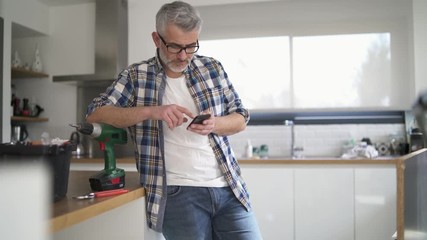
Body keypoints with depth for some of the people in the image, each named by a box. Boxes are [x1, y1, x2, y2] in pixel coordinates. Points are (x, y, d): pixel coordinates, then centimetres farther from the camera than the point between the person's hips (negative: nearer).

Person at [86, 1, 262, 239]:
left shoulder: (212, 68, 9)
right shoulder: (136, 76, 2)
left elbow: (241, 118, 11)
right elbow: (95, 115, -5)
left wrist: (214, 124, -11)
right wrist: (149, 111, -19)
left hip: (229, 187, 3)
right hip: (178, 192, -3)